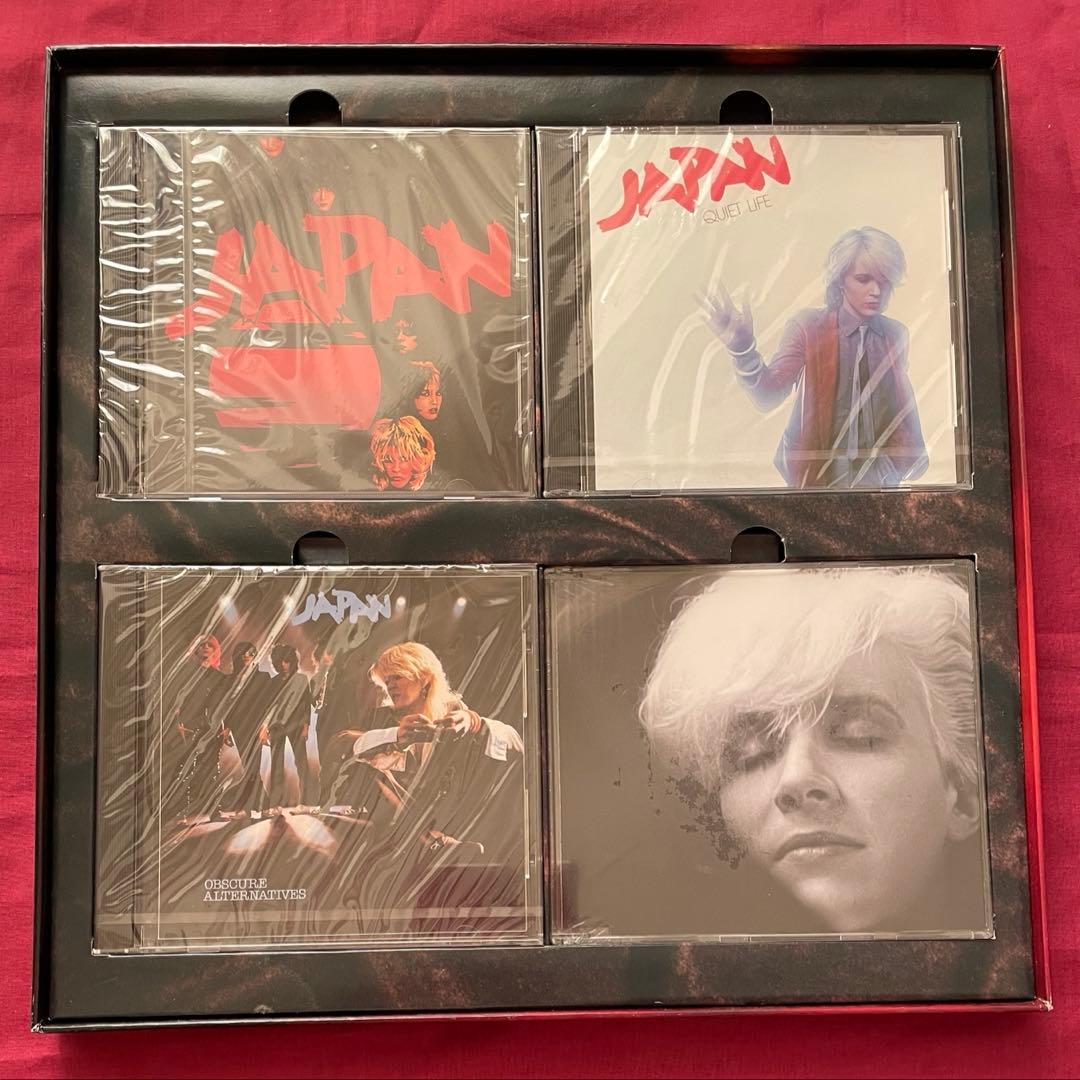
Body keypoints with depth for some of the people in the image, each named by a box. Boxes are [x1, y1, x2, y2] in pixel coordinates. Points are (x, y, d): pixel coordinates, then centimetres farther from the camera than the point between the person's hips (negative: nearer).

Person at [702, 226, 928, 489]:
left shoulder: (896, 334, 0)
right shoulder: (809, 326, -10)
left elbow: (903, 404, 12)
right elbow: (769, 394, -21)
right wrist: (742, 348, -37)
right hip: (818, 473, -3)